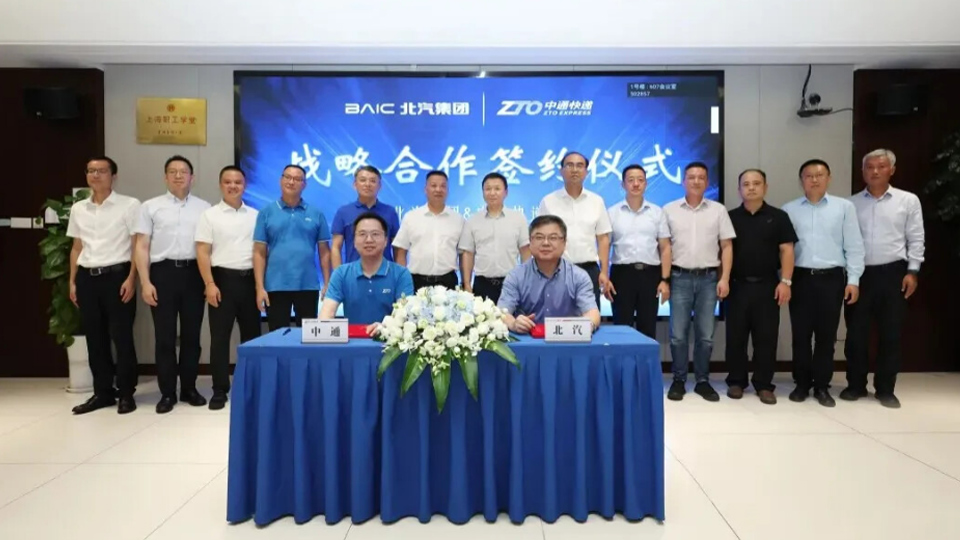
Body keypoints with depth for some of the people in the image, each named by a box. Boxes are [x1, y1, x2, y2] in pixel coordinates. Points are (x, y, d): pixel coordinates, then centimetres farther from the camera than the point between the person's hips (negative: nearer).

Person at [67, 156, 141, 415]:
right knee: (95, 338, 10)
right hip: (87, 278, 5)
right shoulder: (78, 209, 13)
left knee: (122, 337, 0)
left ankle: (126, 393, 11)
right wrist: (72, 281, 12)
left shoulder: (129, 205, -2)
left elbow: (137, 245, -5)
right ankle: (102, 392, 22)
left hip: (116, 275, -5)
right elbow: (77, 247, 17)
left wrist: (131, 278, -12)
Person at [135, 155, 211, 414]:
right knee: (165, 335, 4)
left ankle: (189, 388, 20)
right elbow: (141, 247, 3)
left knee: (192, 334, 7)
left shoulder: (204, 207, 8)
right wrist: (145, 282, -6)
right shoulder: (151, 206, 7)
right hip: (163, 272, -1)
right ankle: (167, 392, 14)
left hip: (193, 273, 1)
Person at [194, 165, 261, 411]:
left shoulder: (255, 215, 10)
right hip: (223, 279, -3)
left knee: (251, 334, 9)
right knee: (220, 336, 1)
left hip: (249, 280, 3)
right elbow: (202, 252, -3)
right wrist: (210, 284, -12)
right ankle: (220, 390, 9)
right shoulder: (210, 215, 2)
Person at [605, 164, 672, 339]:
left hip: (650, 274, 1)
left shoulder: (657, 212, 8)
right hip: (622, 274, -1)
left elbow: (665, 248, 7)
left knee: (648, 329, 7)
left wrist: (665, 280, -1)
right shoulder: (612, 213, 4)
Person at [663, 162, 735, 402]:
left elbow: (727, 247, 5)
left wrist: (725, 279, -3)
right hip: (680, 277, -1)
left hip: (709, 278, 1)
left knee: (705, 335, 7)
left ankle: (702, 381, 19)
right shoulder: (669, 210, 4)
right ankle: (679, 380, 13)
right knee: (678, 334, 2)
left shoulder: (718, 210, 7)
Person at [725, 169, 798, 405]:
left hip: (767, 285, 0)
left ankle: (764, 385, 12)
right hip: (737, 285, 1)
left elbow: (786, 250, 1)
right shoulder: (730, 217, 6)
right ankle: (736, 381, 15)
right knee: (735, 336, 5)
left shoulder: (778, 217, 5)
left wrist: (785, 281, -8)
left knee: (766, 337, 2)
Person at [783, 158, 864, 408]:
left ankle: (822, 386, 18)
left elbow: (854, 246, 3)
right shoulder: (789, 209, 6)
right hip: (800, 278, 0)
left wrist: (853, 279, -3)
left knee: (826, 335, 6)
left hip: (832, 278, 0)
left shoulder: (845, 207, 5)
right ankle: (802, 384, 17)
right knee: (800, 334, 5)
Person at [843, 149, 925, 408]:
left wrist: (912, 271, -4)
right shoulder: (852, 203, 6)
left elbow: (916, 239, 3)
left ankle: (885, 389, 17)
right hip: (859, 273, 0)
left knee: (890, 333, 5)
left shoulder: (908, 201, 5)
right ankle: (856, 385, 17)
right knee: (856, 332, 4)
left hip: (893, 272, 0)